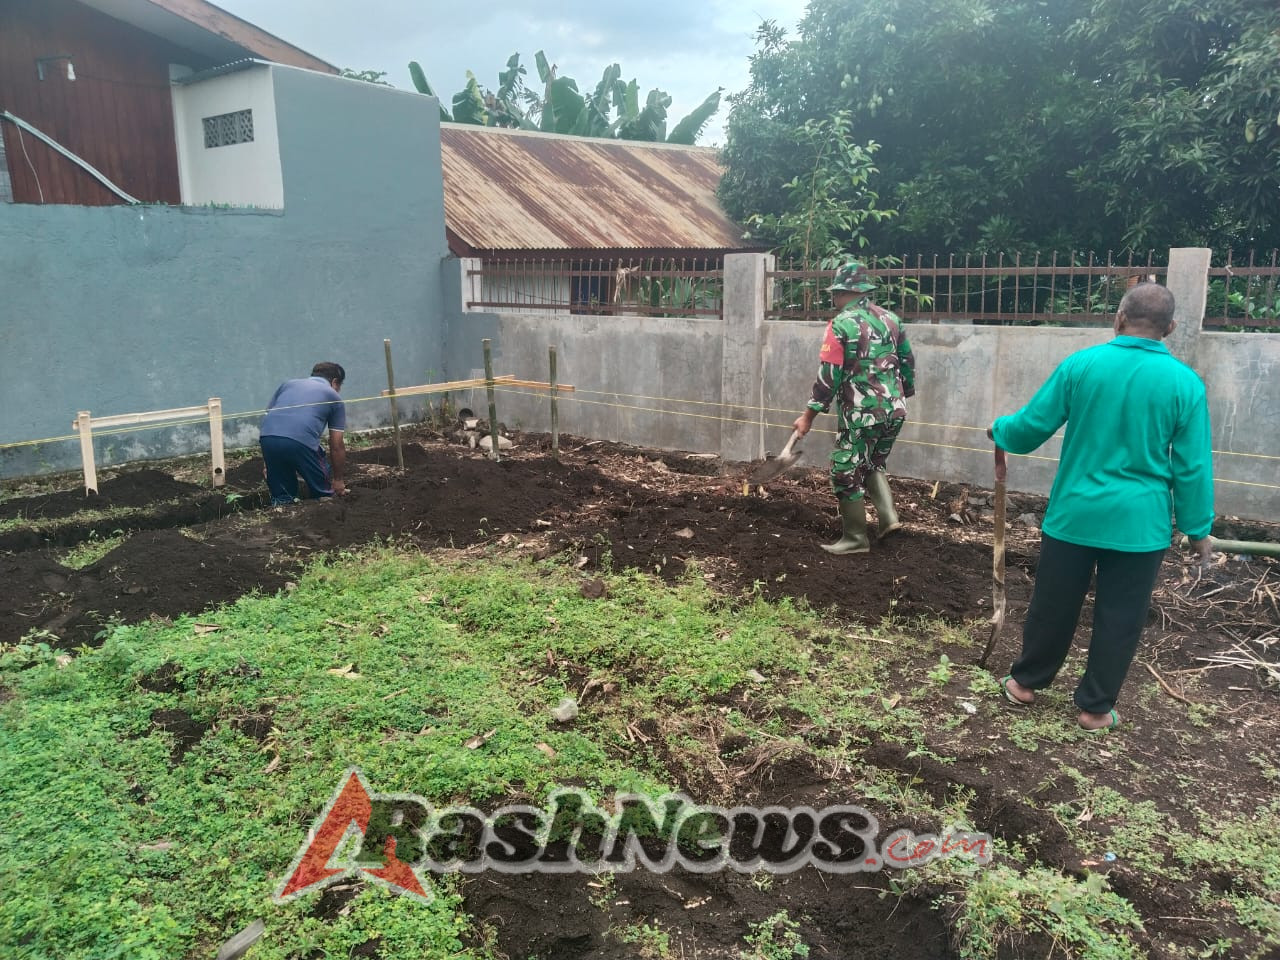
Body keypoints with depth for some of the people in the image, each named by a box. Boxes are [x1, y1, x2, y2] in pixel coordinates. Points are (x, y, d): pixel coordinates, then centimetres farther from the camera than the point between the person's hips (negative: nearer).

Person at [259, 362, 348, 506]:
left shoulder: (288, 383, 31)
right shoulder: (334, 397, 22)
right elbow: (336, 446, 20)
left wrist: (269, 464, 29)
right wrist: (338, 480, 32)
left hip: (267, 439, 4)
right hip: (301, 441, -3)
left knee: (280, 495, 17)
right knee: (323, 494, 14)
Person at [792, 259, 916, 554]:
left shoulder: (841, 325, -11)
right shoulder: (890, 318, 9)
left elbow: (828, 375, -13)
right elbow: (907, 362, 16)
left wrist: (809, 415, -7)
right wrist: (904, 394, 31)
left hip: (861, 414, -7)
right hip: (894, 411, 7)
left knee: (846, 473, 5)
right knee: (872, 464, 26)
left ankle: (855, 538, 11)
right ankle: (888, 517, 14)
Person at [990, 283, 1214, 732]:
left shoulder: (1080, 365, -7)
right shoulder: (1185, 383, -7)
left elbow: (1032, 426, -1)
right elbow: (1192, 468, -6)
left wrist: (999, 430, 20)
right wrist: (1198, 528, 4)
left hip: (1075, 514, 1)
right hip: (1139, 523, -1)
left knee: (1053, 605, 15)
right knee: (1119, 617, 12)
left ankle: (1025, 682, 30)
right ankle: (1096, 707, 22)